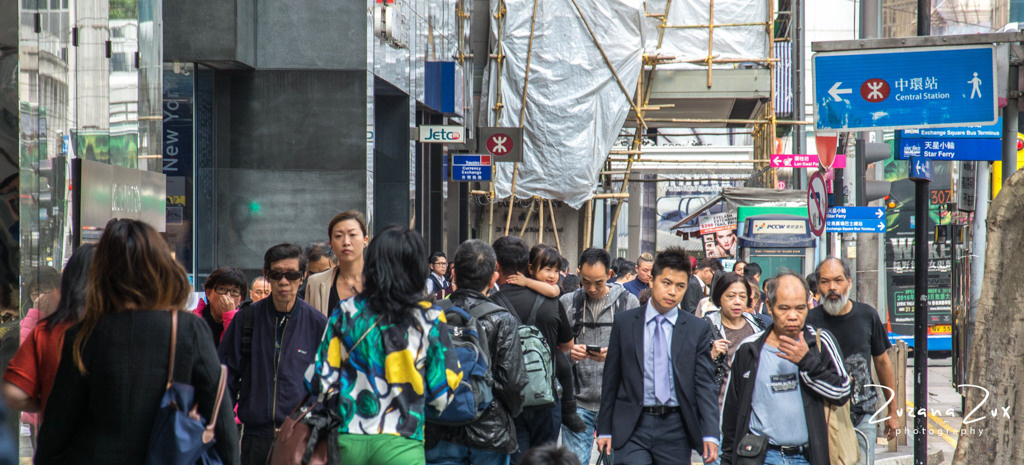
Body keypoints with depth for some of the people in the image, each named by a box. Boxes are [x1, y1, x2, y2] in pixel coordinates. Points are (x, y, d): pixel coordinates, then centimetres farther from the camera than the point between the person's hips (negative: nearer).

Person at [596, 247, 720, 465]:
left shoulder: (698, 329, 5)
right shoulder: (624, 322, 6)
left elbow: (705, 384, 0)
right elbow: (611, 380, 9)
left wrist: (710, 435, -10)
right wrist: (604, 429, 6)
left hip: (675, 430, 1)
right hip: (632, 429, -1)